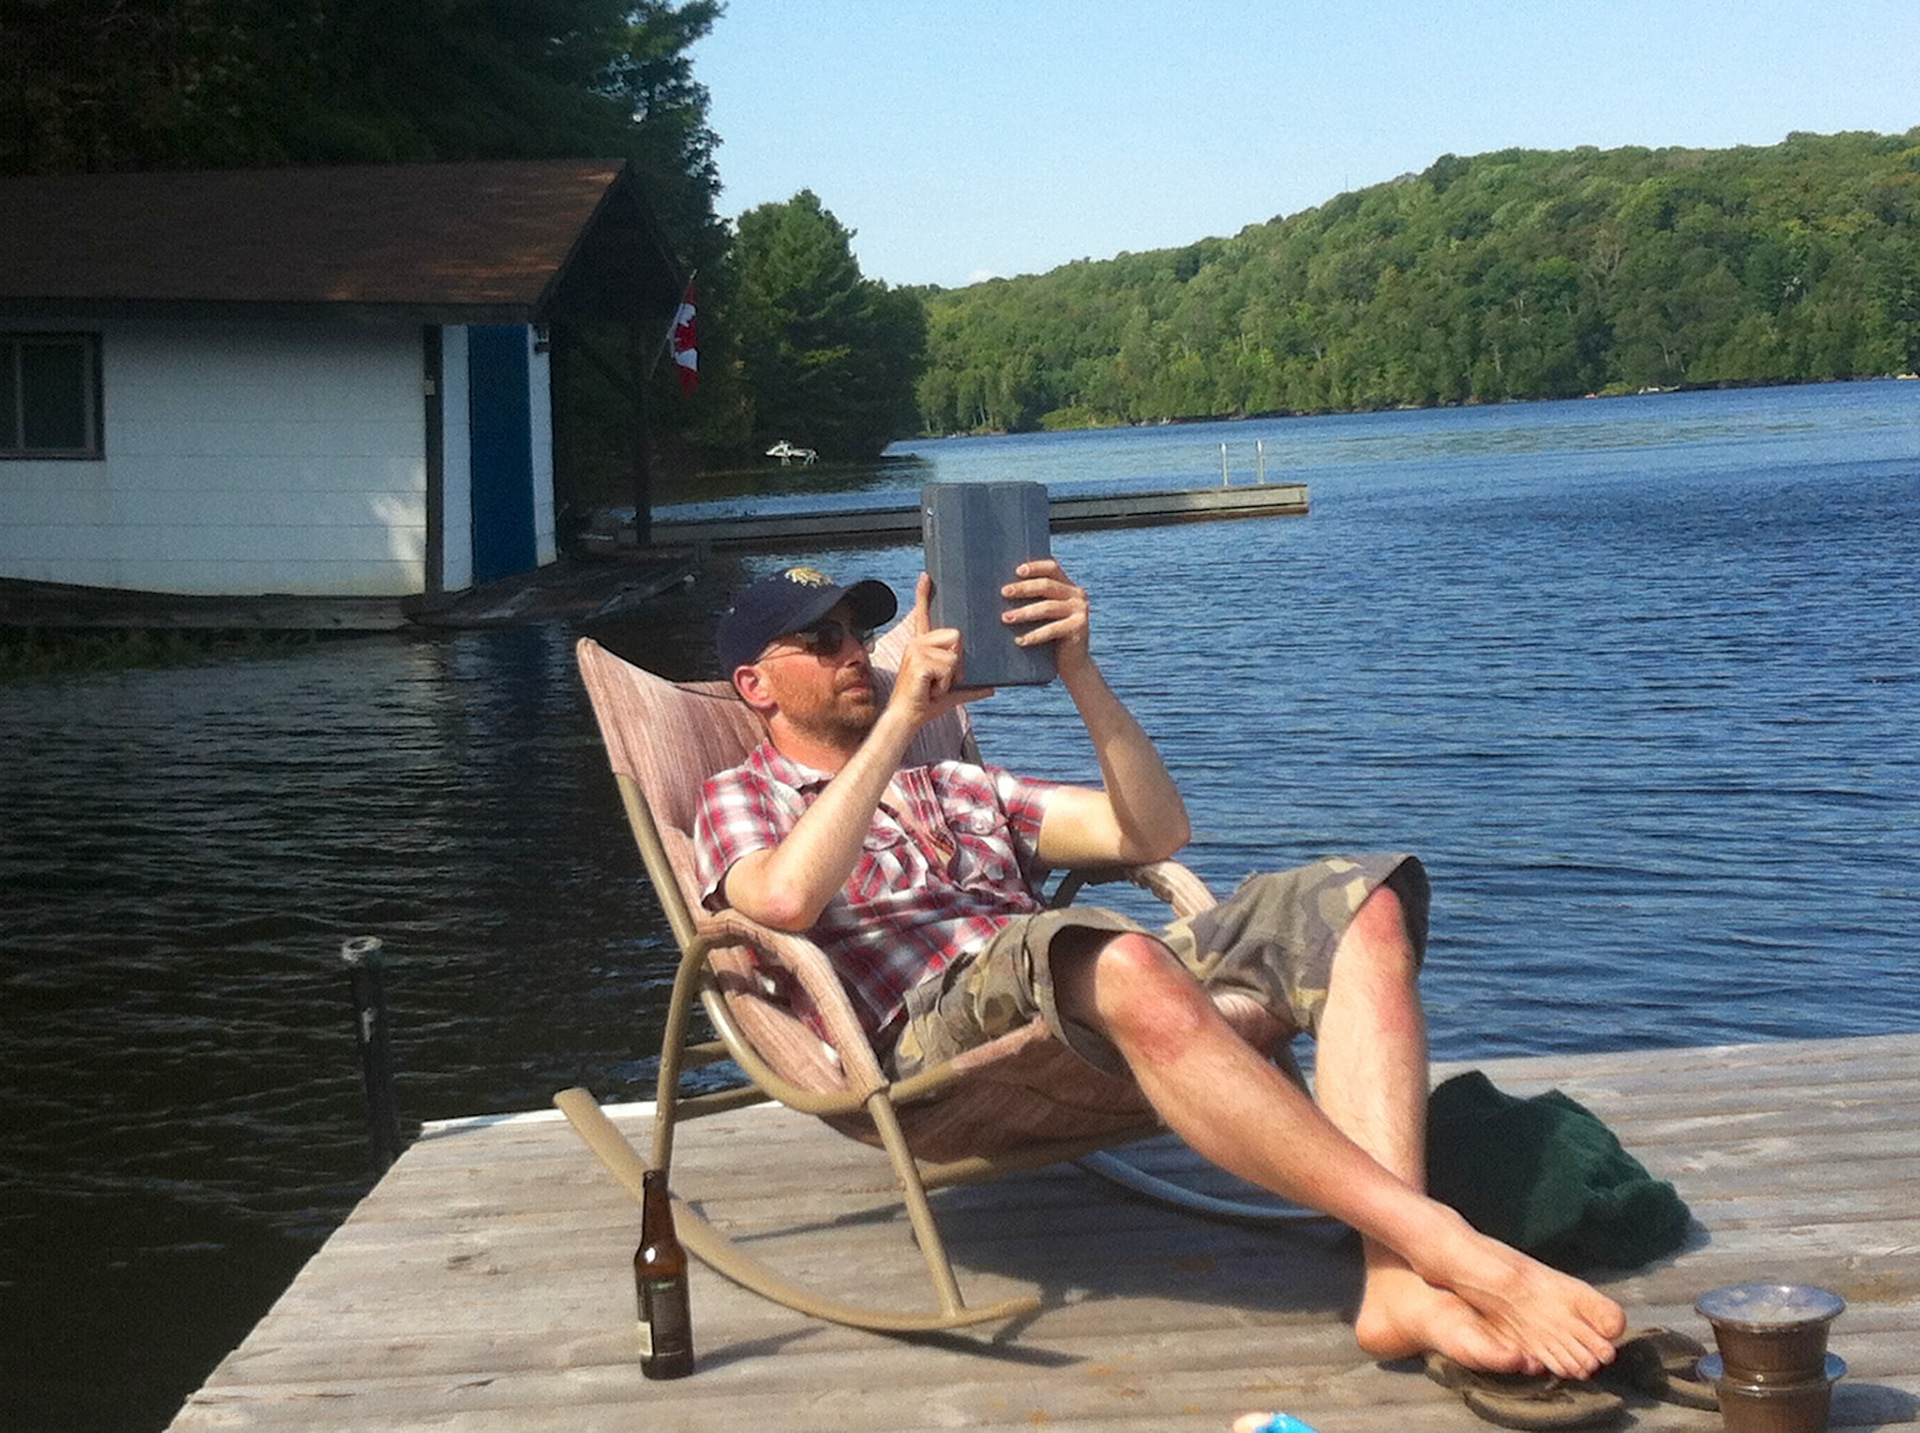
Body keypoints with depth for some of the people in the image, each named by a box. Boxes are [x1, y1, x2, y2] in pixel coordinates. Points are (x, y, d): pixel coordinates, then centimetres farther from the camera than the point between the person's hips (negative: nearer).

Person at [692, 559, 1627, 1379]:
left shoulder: (954, 789, 36)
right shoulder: (741, 801, 20)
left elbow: (1153, 831, 22)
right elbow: (786, 899, -8)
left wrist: (1077, 669, 9)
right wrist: (901, 715, -2)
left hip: (1083, 1001, 6)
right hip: (933, 1031, -6)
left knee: (1364, 903, -15)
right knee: (1124, 961, -40)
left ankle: (1399, 1285, -36)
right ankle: (1455, 1251, -44)